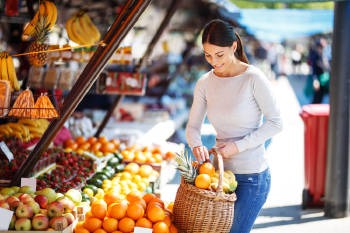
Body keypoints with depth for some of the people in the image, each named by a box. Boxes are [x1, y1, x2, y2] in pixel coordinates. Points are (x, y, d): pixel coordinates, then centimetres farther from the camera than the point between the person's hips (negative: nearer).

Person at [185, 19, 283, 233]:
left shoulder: (253, 79, -14)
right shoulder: (205, 83, 1)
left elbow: (275, 123, -11)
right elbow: (193, 126, 6)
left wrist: (238, 145, -18)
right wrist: (197, 146, -17)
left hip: (253, 176, -5)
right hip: (221, 172, 5)